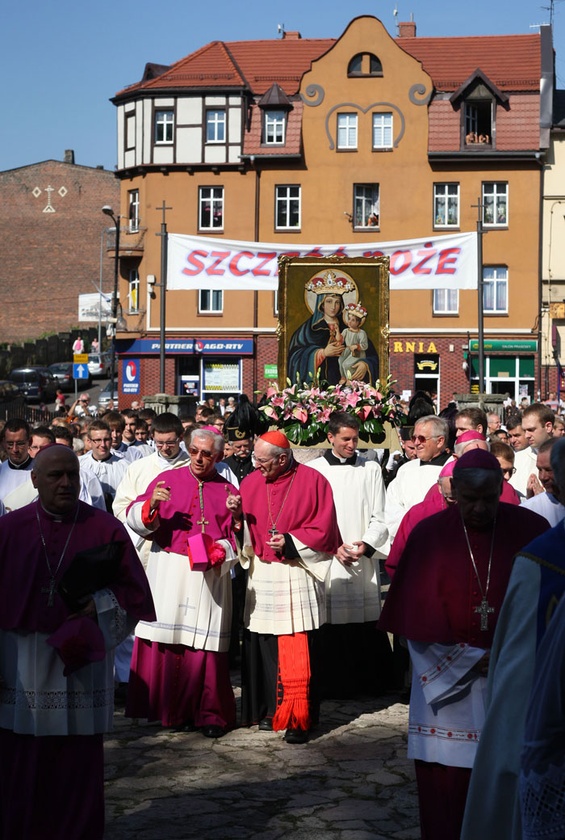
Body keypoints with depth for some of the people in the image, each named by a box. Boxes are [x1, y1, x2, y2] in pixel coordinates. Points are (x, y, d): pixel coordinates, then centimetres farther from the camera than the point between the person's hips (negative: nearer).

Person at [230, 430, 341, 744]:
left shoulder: (312, 482, -4)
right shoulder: (250, 483, 8)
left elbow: (324, 530, -3)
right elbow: (244, 531, 12)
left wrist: (291, 543, -14)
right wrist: (237, 514, -8)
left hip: (296, 578, -4)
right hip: (261, 578, 4)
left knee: (295, 656, -6)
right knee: (261, 648, 4)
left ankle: (296, 719, 1)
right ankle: (269, 710, 18)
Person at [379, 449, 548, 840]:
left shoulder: (531, 530, -3)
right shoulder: (429, 536, -6)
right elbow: (421, 620, -4)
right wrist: (473, 661, -8)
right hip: (448, 681, 0)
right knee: (446, 787, 3)